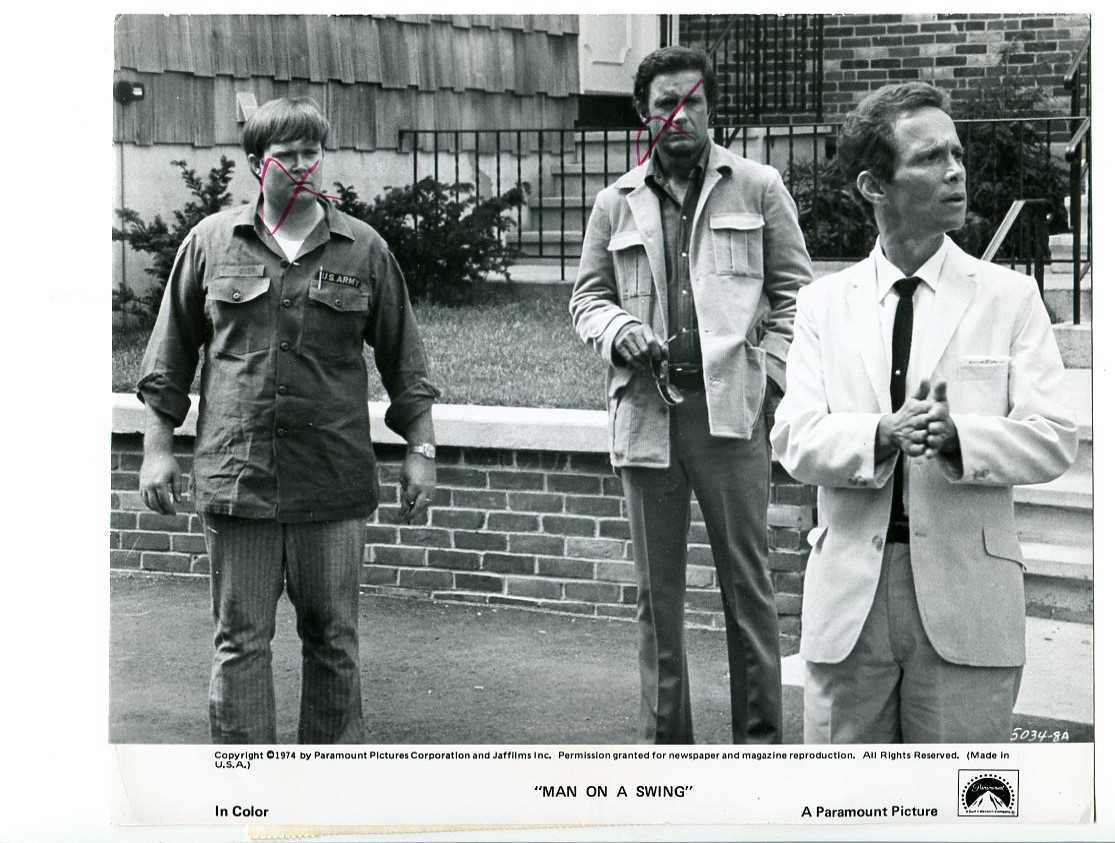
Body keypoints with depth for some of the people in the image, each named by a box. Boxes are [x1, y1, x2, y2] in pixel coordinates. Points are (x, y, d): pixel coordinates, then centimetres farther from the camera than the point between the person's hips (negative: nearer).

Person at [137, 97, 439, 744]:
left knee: (334, 640, 7)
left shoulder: (364, 249, 7)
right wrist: (158, 447, 8)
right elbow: (172, 354, 12)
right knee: (241, 640, 2)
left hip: (334, 481, 0)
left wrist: (421, 449, 7)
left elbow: (403, 358, 11)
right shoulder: (213, 242, 7)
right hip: (236, 477, 0)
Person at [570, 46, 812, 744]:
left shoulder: (758, 188, 6)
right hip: (646, 408, 3)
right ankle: (666, 735, 17)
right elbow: (587, 295, 18)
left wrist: (768, 373, -5)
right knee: (658, 588, 8)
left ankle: (760, 734, 8)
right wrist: (617, 331, -4)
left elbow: (795, 292, 6)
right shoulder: (616, 203, 13)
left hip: (731, 406, -3)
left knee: (747, 580, 0)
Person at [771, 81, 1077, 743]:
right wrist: (883, 435, -21)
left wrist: (957, 436, -20)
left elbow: (1053, 437, -2)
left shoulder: (1010, 297, 6)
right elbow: (794, 438, -2)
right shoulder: (825, 303, 9)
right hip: (850, 596, 1)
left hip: (967, 601, -1)